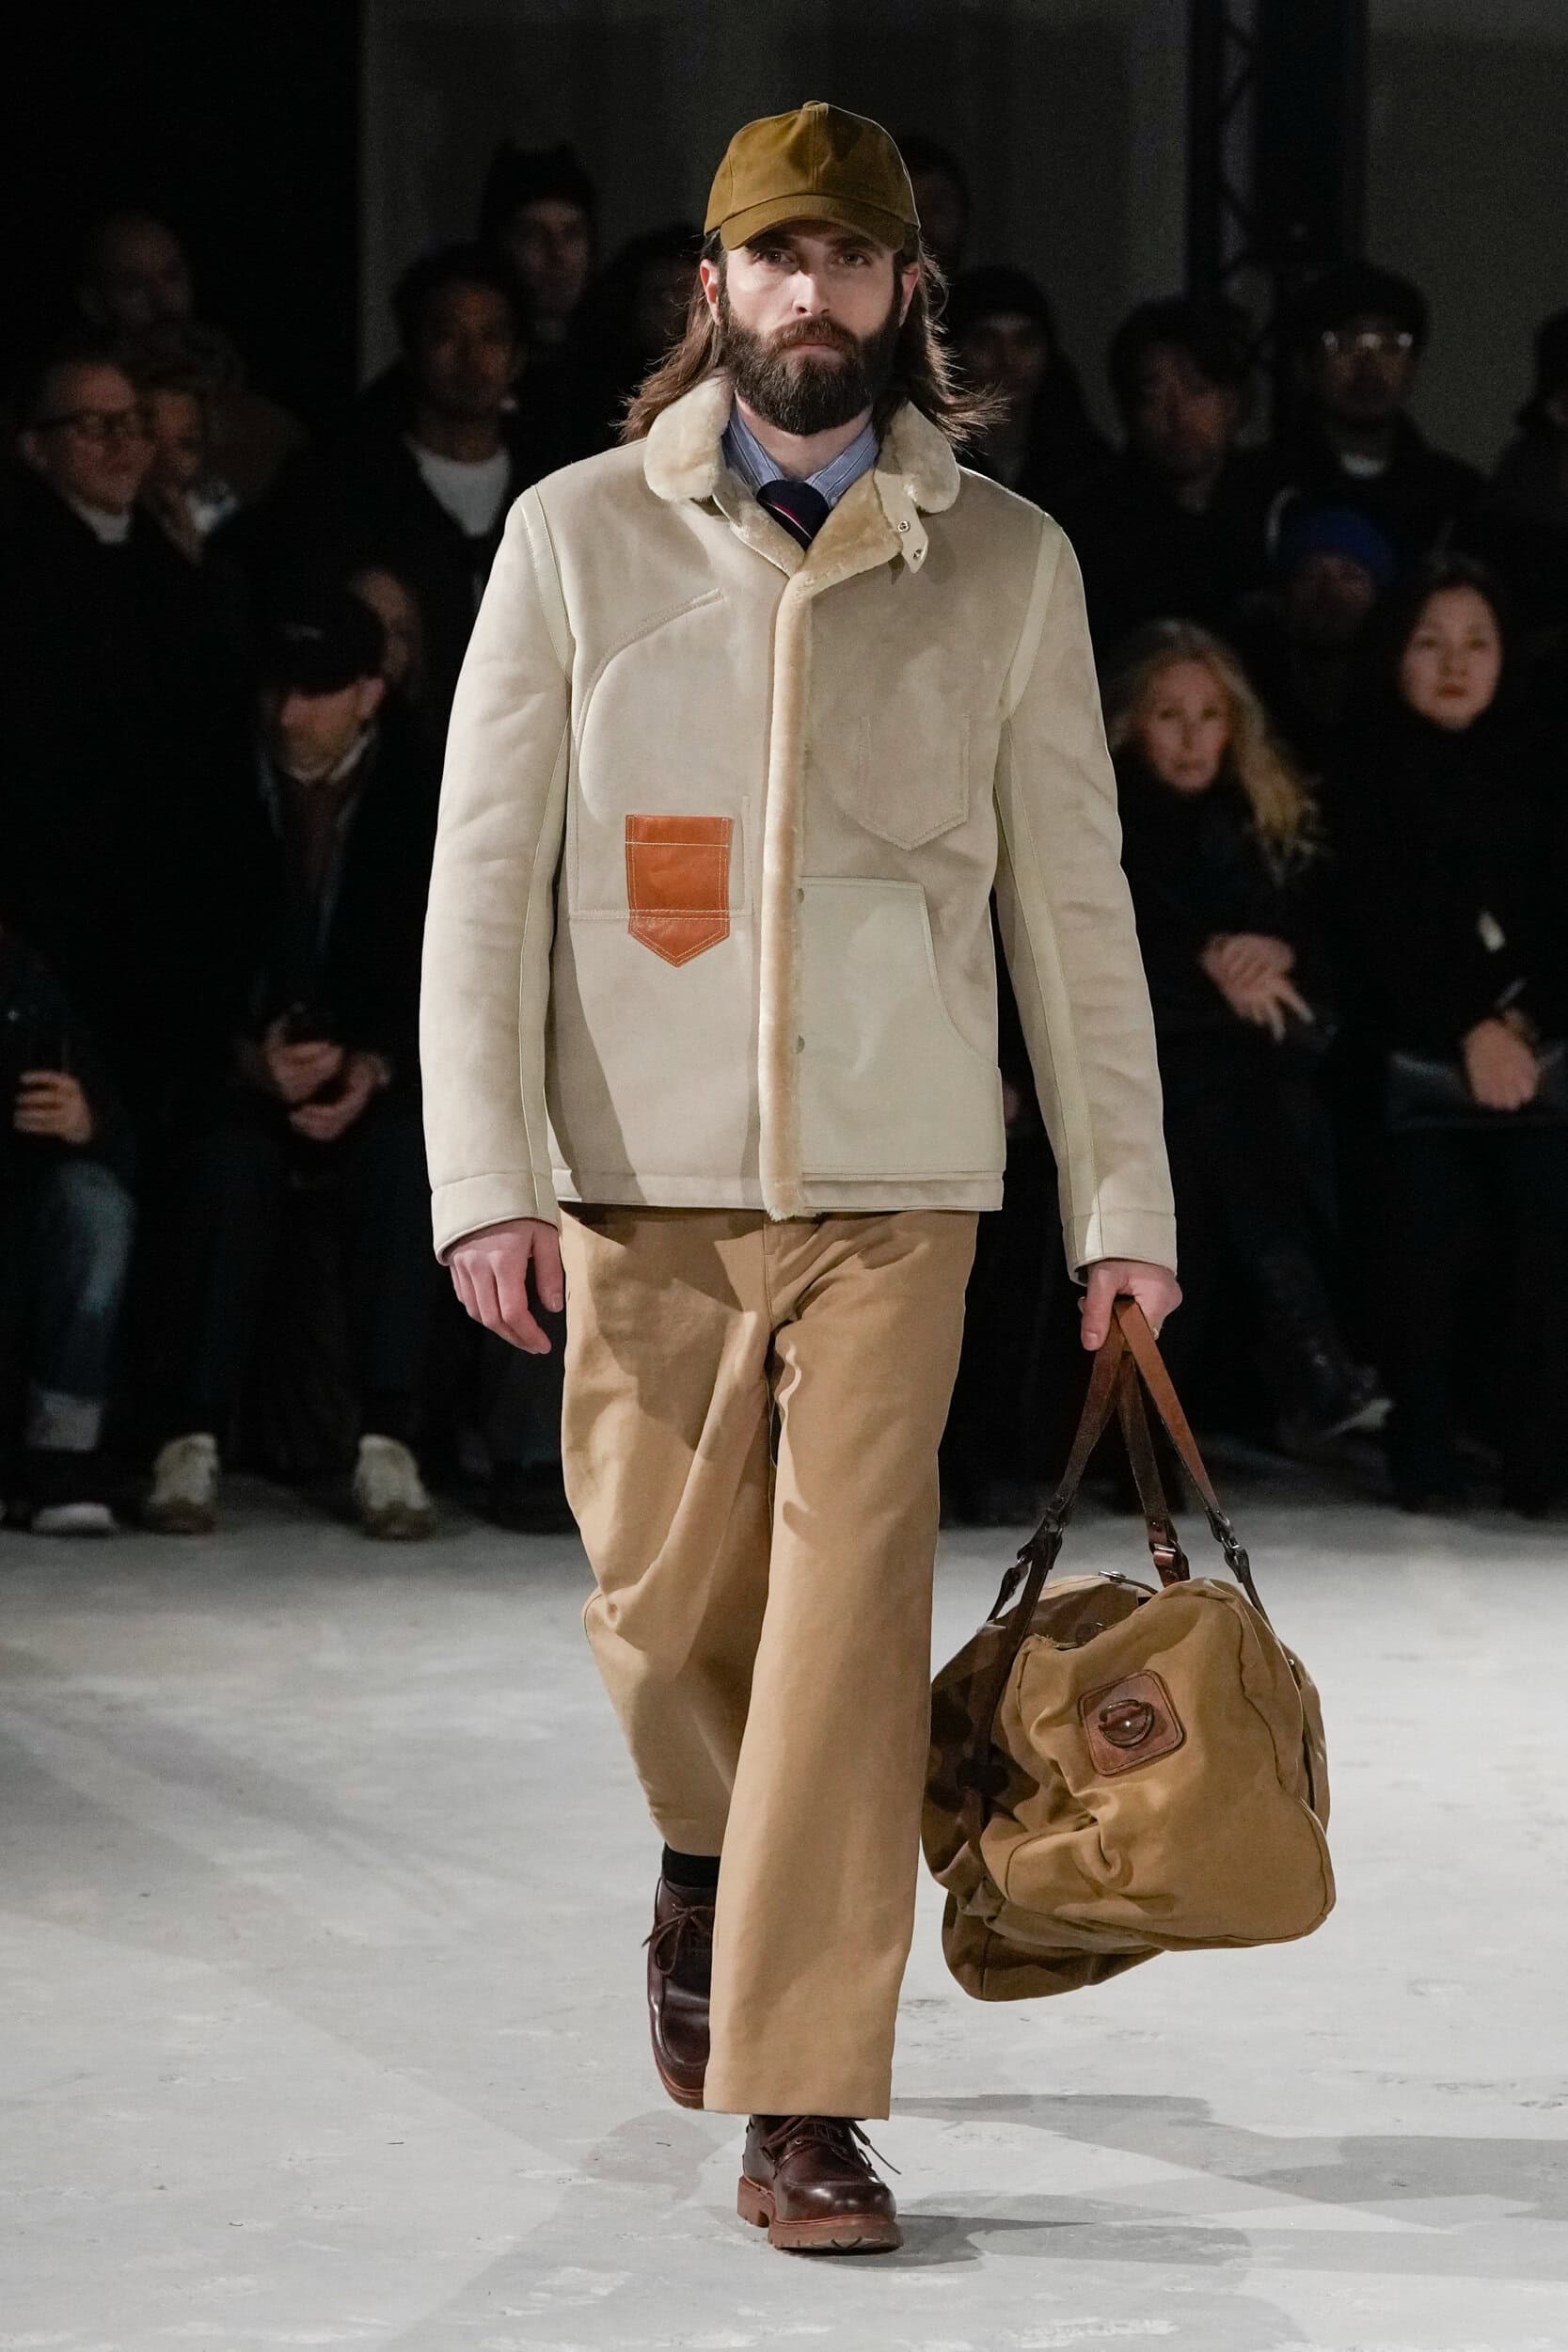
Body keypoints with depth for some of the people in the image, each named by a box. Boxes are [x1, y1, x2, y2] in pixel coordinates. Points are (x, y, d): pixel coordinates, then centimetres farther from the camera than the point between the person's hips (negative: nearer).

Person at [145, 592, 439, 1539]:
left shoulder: (422, 796, -2)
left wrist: (372, 1068, -18)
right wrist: (250, 1053, -17)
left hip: (379, 1078, 0)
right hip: (243, 1071, 0)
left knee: (405, 1153, -32)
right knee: (231, 1156, -33)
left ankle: (387, 1444, -33)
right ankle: (196, 1442, -34)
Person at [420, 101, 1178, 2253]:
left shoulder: (1008, 562, 5)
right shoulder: (579, 538, 3)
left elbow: (1072, 895, 8)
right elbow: (485, 868, 1)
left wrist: (1124, 1195, 6)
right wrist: (486, 1169, -8)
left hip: (893, 1179, -1)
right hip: (640, 1179, 1)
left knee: (848, 1611, -10)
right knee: (665, 1610, 7)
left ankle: (803, 2108, -8)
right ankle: (712, 1860, 41)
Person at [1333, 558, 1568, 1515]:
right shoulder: (1371, 772, 6)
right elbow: (1382, 926, -2)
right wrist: (1469, 1031, -10)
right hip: (1424, 1059, -1)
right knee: (1432, 1264, -7)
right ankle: (1427, 1465, 0)